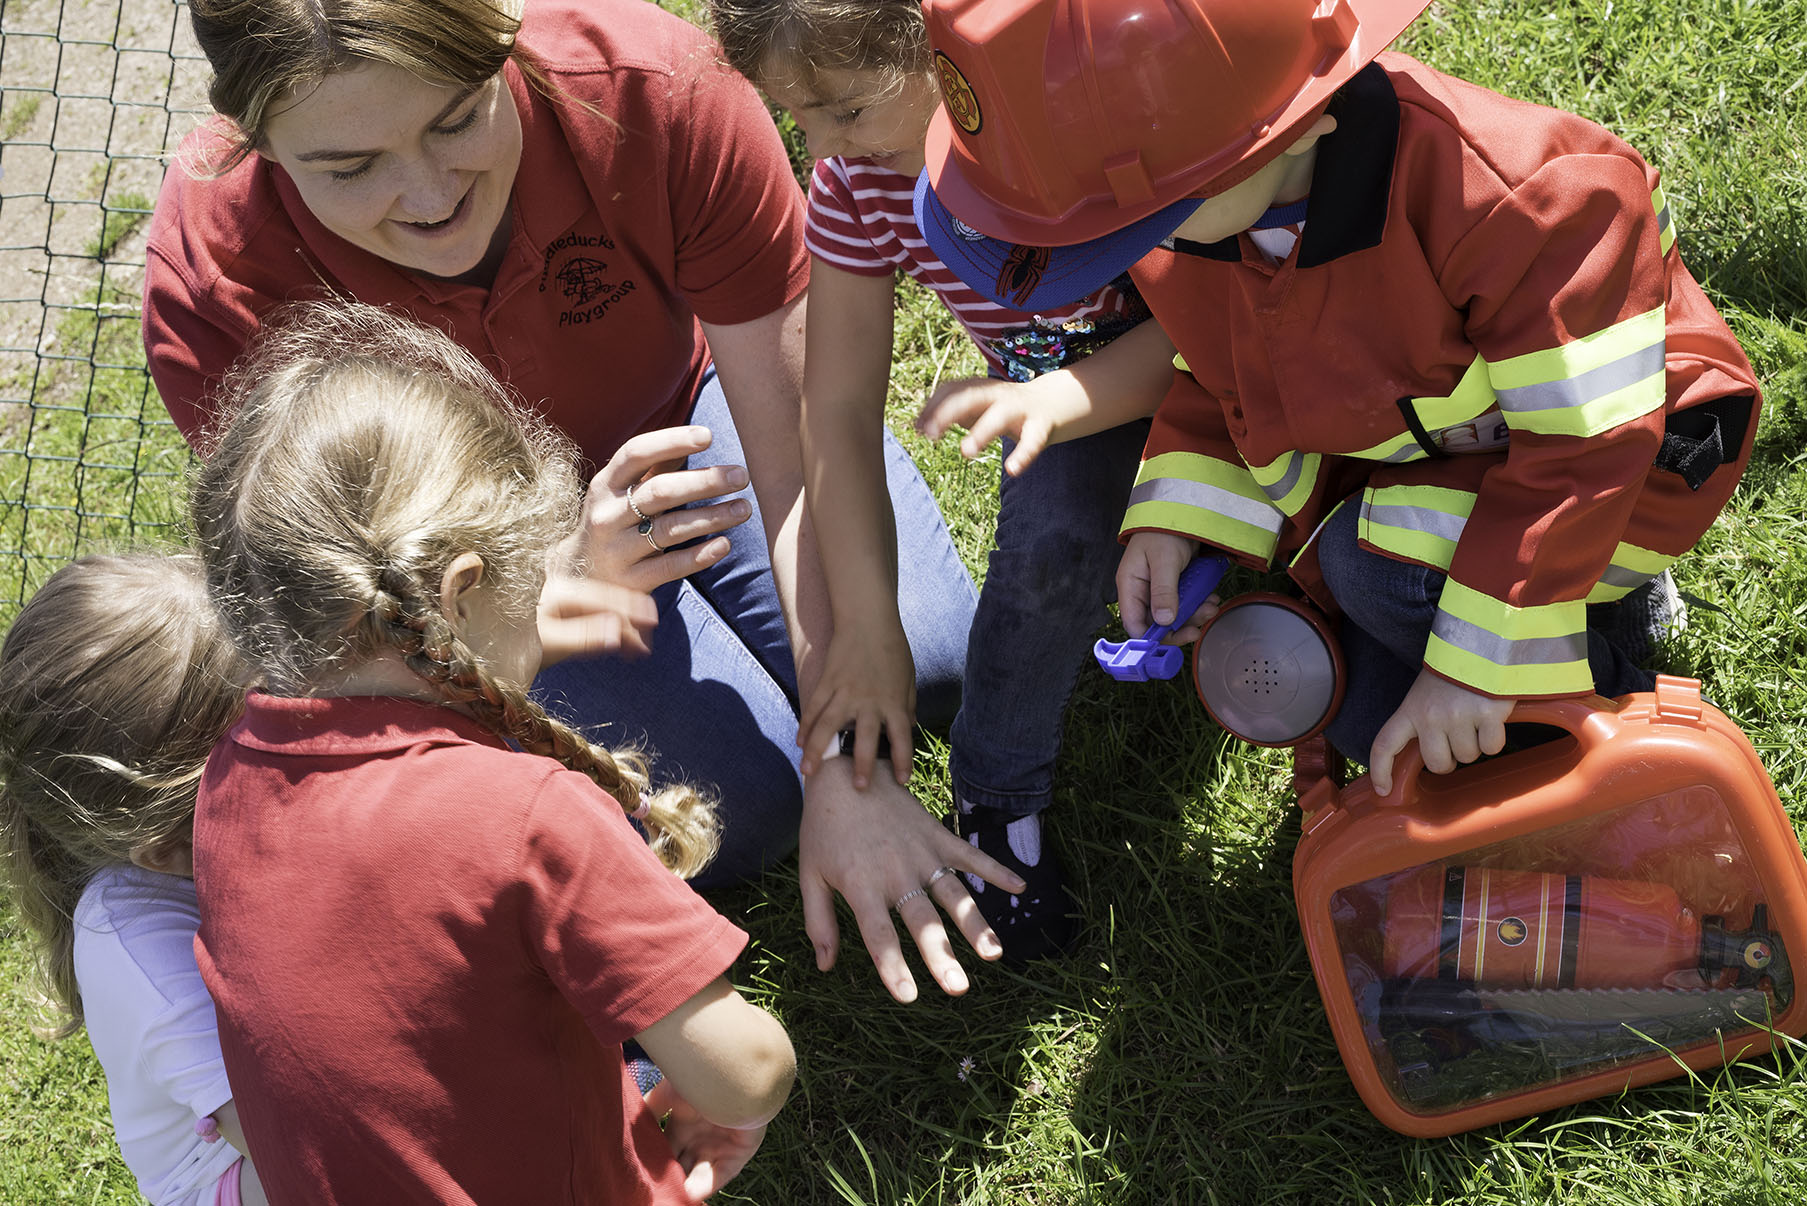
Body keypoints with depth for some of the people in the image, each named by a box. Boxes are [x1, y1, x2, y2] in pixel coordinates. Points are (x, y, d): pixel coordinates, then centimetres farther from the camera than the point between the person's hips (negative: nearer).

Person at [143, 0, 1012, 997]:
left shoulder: (652, 91, -38)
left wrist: (844, 767, -35)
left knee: (932, 661, -4)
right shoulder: (213, 281, -36)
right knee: (735, 810, -13)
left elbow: (808, 464, -32)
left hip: (681, 405, 2)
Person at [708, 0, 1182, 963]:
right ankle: (996, 804, -6)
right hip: (1052, 388, 1)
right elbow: (838, 407, -19)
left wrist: (1058, 398, -46)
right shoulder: (855, 182, -21)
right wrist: (869, 630, -25)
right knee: (1052, 538, -29)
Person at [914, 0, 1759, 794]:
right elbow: (1217, 371, 1)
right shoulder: (1189, 213, -19)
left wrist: (1479, 660, -31)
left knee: (1376, 561, -31)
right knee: (1365, 720, 5)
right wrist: (1176, 515, -15)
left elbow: (1586, 441, -31)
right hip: (1407, 450, 7)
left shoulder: (1517, 200, -39)